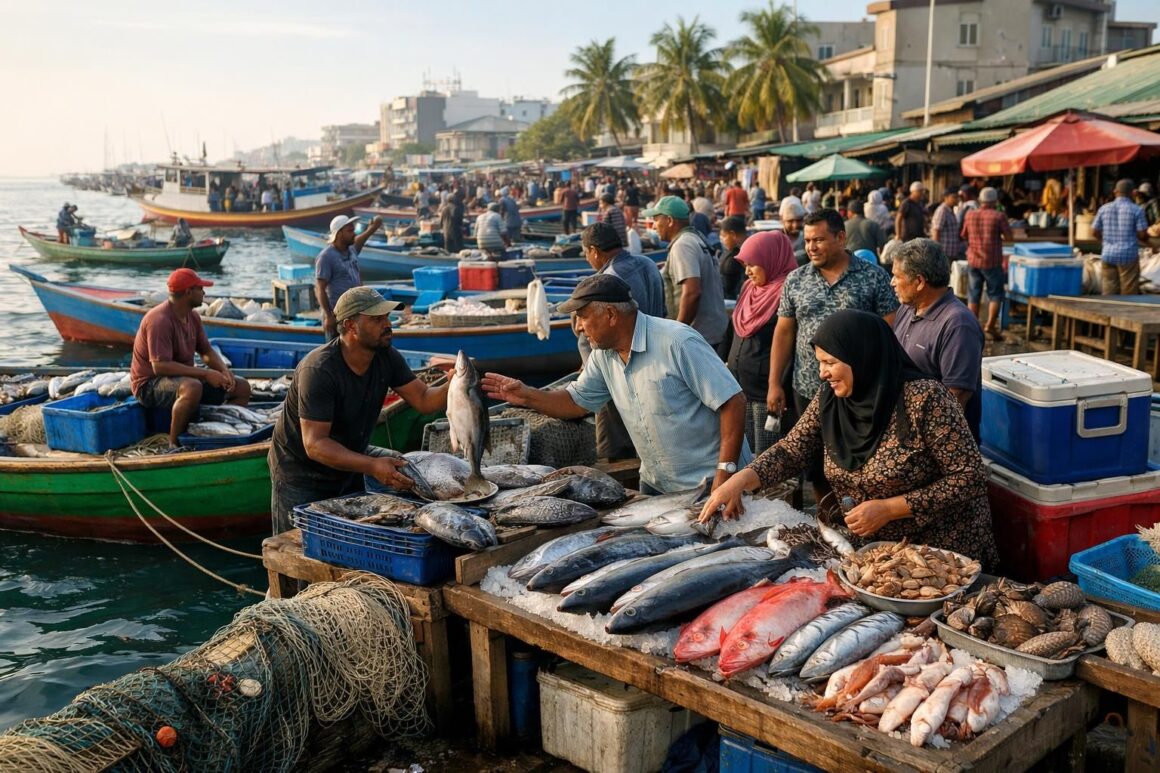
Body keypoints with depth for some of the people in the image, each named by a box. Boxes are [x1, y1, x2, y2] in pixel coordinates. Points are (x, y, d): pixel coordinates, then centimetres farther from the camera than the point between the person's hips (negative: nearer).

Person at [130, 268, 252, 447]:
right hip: (150, 384, -9)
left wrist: (225, 370, -9)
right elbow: (160, 366, -30)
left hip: (184, 377, 9)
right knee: (192, 387, -42)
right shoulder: (159, 320, -23)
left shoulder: (193, 316, 6)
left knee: (242, 387, 0)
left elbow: (207, 351, 13)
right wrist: (205, 373, -30)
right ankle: (174, 443, -24)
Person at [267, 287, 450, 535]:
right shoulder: (318, 370, -30)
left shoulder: (386, 357, -8)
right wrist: (372, 466, -43)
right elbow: (315, 444, -33)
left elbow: (423, 399, -7)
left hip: (347, 467, 7)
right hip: (301, 475, -6)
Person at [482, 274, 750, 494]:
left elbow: (733, 403, -21)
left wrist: (725, 473, -25)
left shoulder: (678, 343, -21)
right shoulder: (603, 355, 1)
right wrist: (526, 396, -5)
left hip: (708, 483, -7)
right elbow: (576, 401, 12)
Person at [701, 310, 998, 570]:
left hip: (944, 553, -5)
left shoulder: (924, 399, -23)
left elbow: (971, 477, -20)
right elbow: (790, 451, 1)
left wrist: (889, 508, -24)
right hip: (873, 551, 5)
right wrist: (742, 479, -17)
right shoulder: (829, 398, -5)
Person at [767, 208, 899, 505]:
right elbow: (784, 332, 7)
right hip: (809, 391, 3)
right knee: (816, 465, 13)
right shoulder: (796, 280, 5)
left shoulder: (874, 277, -4)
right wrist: (774, 384, 2)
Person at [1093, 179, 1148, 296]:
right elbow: (1142, 234, -9)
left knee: (1108, 293, 6)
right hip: (1128, 256, -3)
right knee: (1129, 294, 4)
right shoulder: (1136, 210, -6)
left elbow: (1095, 231, 7)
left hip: (1107, 255, 3)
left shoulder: (1104, 208, 4)